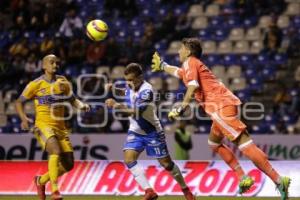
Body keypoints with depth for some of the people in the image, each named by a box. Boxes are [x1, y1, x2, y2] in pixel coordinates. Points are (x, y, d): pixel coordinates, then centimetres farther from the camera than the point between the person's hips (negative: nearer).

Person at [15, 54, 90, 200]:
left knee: (68, 164, 1)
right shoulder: (36, 84, -2)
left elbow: (72, 100, 21)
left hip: (60, 127, 5)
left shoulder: (63, 82, 10)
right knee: (56, 151, -32)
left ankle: (41, 180, 25)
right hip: (43, 126, -5)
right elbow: (19, 102, 5)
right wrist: (24, 118, -13)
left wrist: (82, 106, -2)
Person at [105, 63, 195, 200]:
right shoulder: (131, 86, -5)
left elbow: (137, 113, -38)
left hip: (151, 132, -6)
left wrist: (117, 106, -47)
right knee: (129, 159, -16)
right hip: (135, 131, 6)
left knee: (166, 163, 2)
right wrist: (114, 90, 2)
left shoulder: (146, 91, -28)